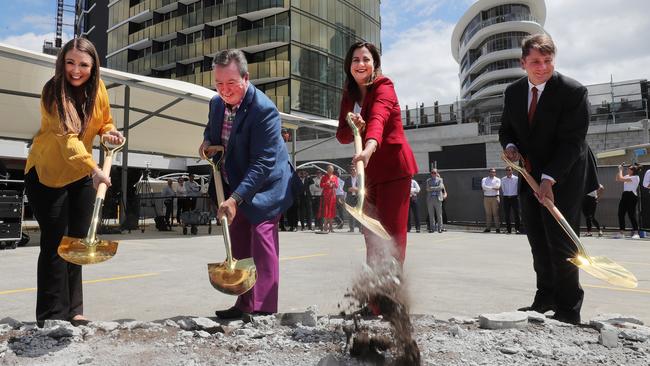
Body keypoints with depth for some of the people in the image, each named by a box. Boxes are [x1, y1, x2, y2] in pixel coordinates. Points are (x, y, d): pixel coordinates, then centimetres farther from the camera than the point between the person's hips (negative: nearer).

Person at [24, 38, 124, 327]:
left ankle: (73, 311, 21)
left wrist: (109, 133, -12)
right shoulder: (53, 91, -21)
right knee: (55, 243, -5)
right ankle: (52, 316, 7)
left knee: (77, 242, 9)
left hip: (81, 175, 5)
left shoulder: (98, 88, -4)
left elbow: (104, 121, 11)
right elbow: (67, 136, -35)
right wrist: (94, 169, -50)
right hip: (46, 173, -5)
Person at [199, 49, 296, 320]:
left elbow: (262, 164, -28)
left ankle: (262, 309, -7)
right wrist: (207, 142, -2)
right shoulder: (216, 103, -1)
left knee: (261, 237, -14)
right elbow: (211, 128, 22)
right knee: (239, 244, 11)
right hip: (235, 185, 8)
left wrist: (235, 199, -34)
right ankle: (244, 305, 22)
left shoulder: (264, 110, -25)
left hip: (265, 186, -8)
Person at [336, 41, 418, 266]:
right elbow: (342, 136, 1)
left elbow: (378, 118, -33)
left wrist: (369, 148, -52)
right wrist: (354, 128, -22)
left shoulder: (384, 86, -12)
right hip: (369, 169, 7)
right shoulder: (349, 95, 7)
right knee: (371, 231, 11)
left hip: (393, 165, -7)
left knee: (392, 231, -5)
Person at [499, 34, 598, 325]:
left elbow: (572, 142, -19)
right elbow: (506, 128, 14)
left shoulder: (573, 91, -15)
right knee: (538, 243, 11)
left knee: (561, 243, -5)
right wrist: (509, 145, -9)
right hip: (530, 176, 6)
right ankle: (545, 299, 24)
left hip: (563, 178, -6)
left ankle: (568, 310, 7)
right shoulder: (513, 92, 3)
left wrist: (549, 179, -26)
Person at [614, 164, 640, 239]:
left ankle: (636, 233, -8)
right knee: (621, 214, 5)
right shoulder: (627, 176, 16)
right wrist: (619, 170, 10)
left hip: (631, 196, -9)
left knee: (631, 214, -11)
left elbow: (621, 179, -19)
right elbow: (618, 179, 21)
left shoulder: (635, 177, -10)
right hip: (625, 195, 9)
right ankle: (621, 232, 9)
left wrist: (621, 170, -5)